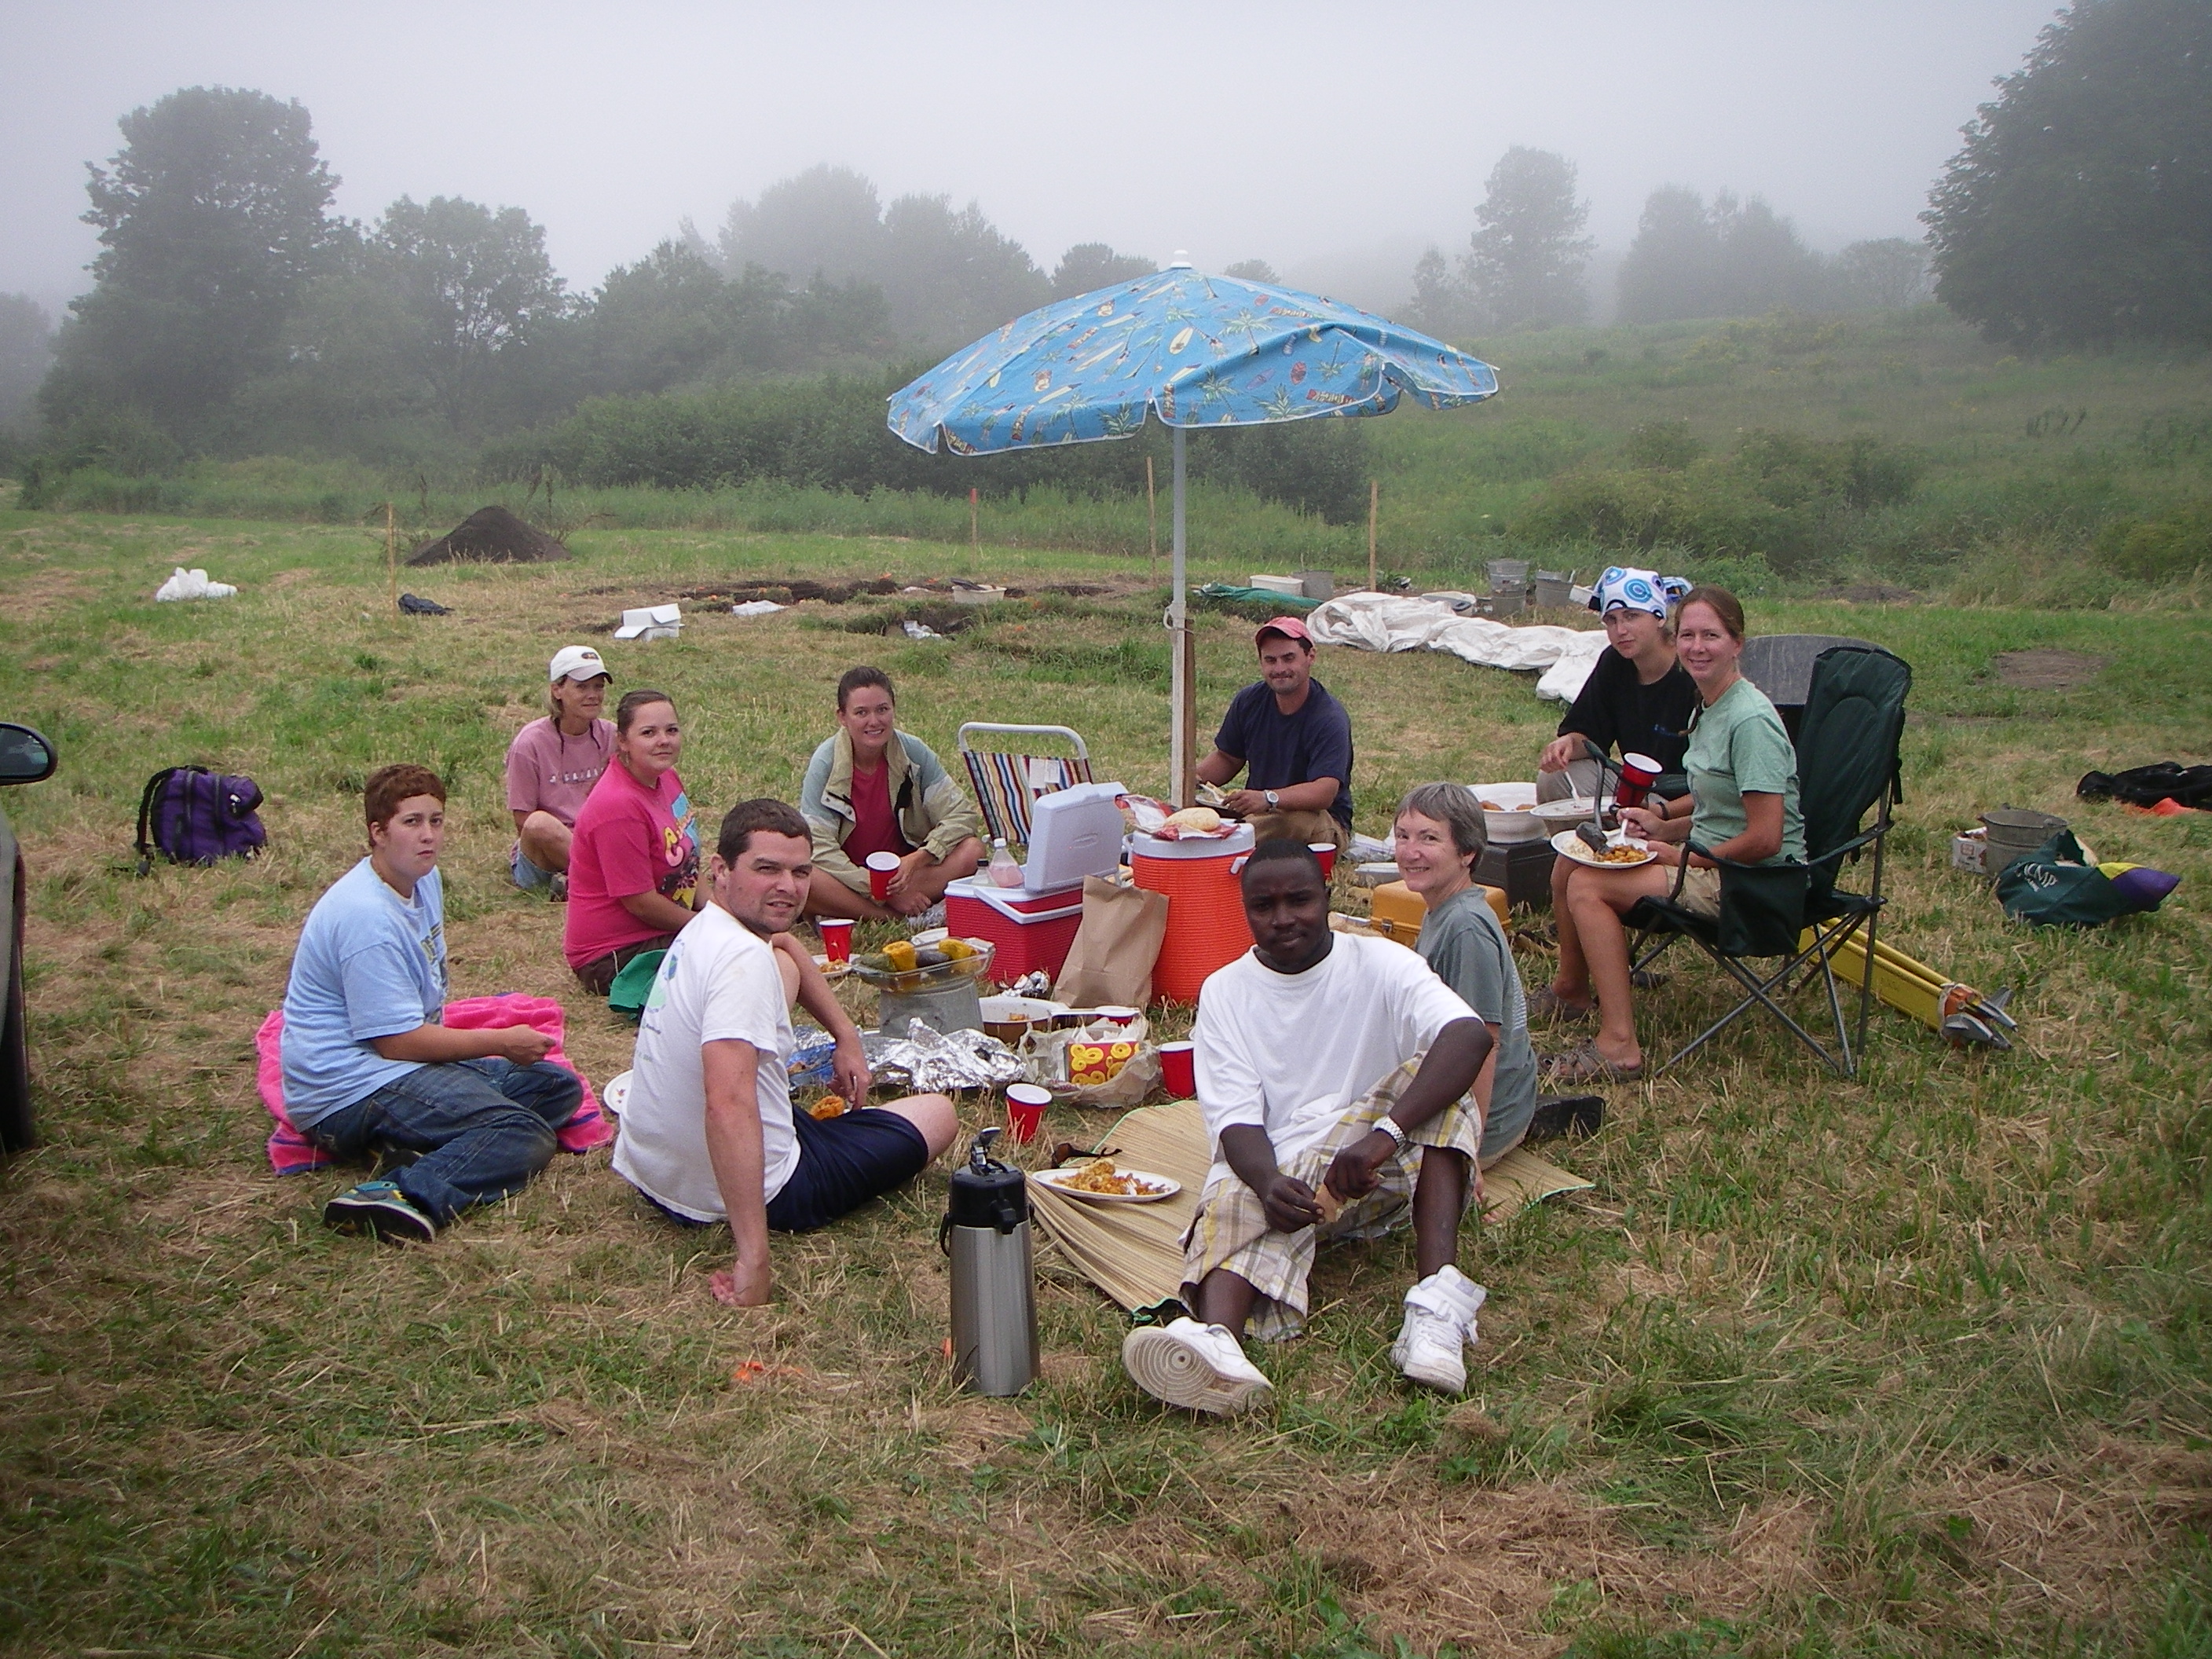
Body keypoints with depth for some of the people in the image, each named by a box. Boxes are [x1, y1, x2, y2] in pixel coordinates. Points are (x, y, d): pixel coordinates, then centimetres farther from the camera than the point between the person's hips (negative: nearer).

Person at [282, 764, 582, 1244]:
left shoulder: (424, 879, 10)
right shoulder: (367, 917, -21)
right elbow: (398, 1041, -20)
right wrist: (502, 1042, -11)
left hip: (404, 1061, 10)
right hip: (350, 1092, -10)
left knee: (559, 1087, 3)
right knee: (525, 1135, -25)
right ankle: (405, 1196, -43)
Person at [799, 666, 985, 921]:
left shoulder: (913, 752, -7)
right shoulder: (825, 764, -14)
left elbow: (961, 815, -7)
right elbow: (819, 848, -19)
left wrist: (917, 859, -24)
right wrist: (885, 891, -25)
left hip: (905, 870, 3)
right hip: (848, 878, -3)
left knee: (972, 850, -21)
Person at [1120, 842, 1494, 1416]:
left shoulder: (1380, 965, 0)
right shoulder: (1224, 992, 6)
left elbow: (1471, 1036, -20)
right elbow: (1235, 1117, -5)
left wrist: (1385, 1133, -37)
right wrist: (1267, 1182, -30)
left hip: (1377, 1173, 0)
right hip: (1273, 1174, 0)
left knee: (1436, 1077, -26)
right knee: (1234, 1200, -32)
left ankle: (1439, 1299, -40)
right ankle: (1217, 1347, -64)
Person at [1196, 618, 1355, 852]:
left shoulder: (1329, 719, -19)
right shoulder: (1249, 701, 0)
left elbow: (1324, 793, -31)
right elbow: (1226, 758, 14)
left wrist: (1268, 799, -48)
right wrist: (1194, 779, -8)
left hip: (1324, 824, -5)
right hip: (1257, 811, 5)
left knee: (1293, 822, -40)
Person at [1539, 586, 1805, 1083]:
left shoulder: (1750, 720, -22)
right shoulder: (1709, 706, 7)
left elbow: (1764, 839, -25)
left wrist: (1685, 857, -13)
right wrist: (1662, 820, 5)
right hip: (1711, 860, 10)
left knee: (1589, 886, -20)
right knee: (1574, 856, 11)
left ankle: (1618, 1046, -21)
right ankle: (1571, 990, 28)